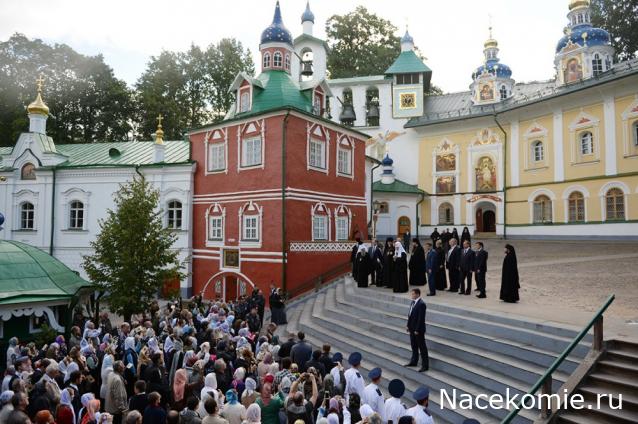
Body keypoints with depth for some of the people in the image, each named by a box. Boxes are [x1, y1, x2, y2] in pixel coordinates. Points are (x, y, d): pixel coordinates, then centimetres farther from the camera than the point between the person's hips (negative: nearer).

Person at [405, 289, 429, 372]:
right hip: (412, 328, 9)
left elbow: (421, 318, -22)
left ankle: (425, 365, 12)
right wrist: (408, 326, 12)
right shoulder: (413, 302, 6)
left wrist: (417, 330, -20)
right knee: (414, 346, 21)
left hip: (419, 330, -9)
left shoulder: (421, 304, -22)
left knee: (422, 347, 2)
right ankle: (414, 361, 35)